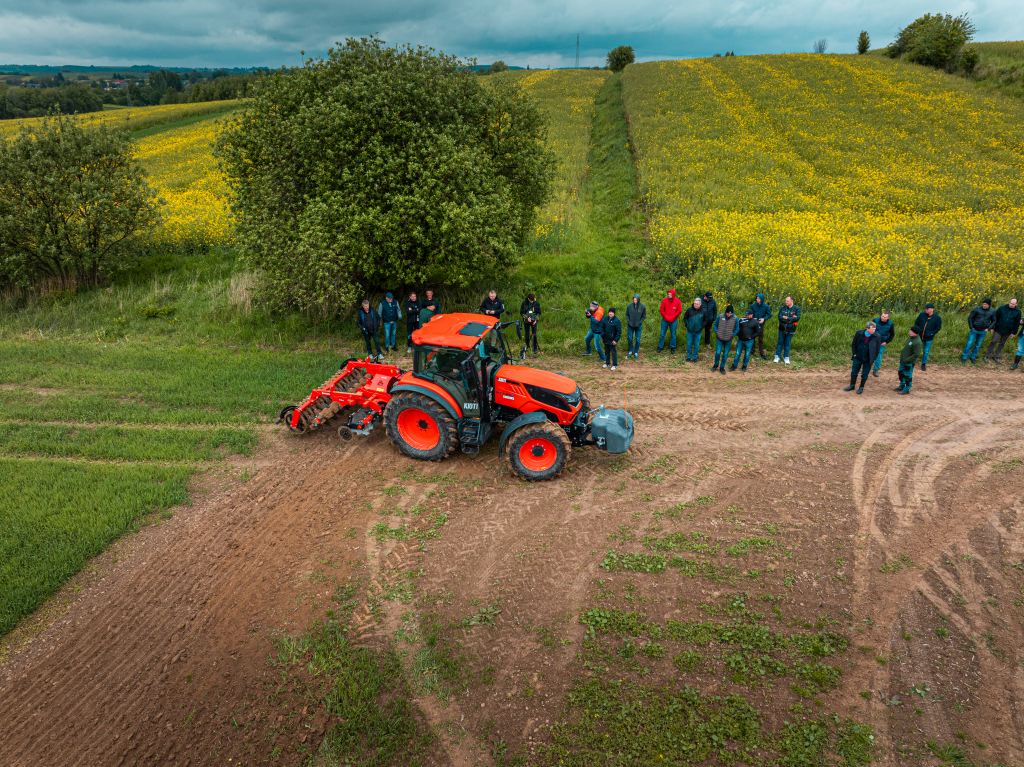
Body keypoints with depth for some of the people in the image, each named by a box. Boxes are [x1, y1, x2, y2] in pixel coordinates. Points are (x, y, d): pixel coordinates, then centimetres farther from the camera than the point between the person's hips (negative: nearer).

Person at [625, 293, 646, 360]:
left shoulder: (642, 307, -9)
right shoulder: (629, 306, -8)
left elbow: (644, 316, 1)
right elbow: (627, 314, 4)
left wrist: (639, 322, -8)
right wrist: (628, 321, -7)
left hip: (638, 326, -1)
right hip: (630, 326, 1)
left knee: (637, 340, 5)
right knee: (629, 339, 8)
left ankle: (636, 353, 19)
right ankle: (630, 351, 26)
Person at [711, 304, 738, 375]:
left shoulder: (735, 319, -11)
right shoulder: (720, 317, -12)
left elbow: (736, 329, 2)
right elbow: (715, 325, 4)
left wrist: (732, 335, -4)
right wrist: (716, 332, -4)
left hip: (728, 340, 1)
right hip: (719, 338, -1)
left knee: (725, 354, 8)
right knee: (718, 352, -2)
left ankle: (722, 367, 23)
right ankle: (716, 365, 22)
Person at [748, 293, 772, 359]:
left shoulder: (766, 306, -7)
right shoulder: (753, 305, -8)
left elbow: (769, 315, 0)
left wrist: (764, 319, -17)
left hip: (761, 324, 0)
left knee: (761, 339, 7)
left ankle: (761, 353, 13)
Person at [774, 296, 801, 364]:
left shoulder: (796, 308, -4)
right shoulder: (783, 308, 0)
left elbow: (797, 318, -15)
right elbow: (779, 317, -11)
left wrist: (786, 318, -16)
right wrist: (791, 319, -18)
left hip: (790, 330, -1)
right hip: (782, 329, 1)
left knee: (788, 343, 7)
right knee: (780, 342, 8)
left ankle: (786, 357, 15)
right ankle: (777, 356, 14)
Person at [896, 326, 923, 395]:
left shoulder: (917, 342, -28)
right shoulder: (910, 337, -1)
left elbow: (917, 354, -26)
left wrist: (907, 360, -23)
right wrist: (902, 352, 12)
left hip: (909, 362, -9)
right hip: (903, 359, 9)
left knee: (907, 375, 4)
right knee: (901, 372, 22)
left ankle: (907, 389, 18)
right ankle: (902, 386, 39)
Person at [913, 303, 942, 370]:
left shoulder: (937, 317, -10)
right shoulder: (922, 315, -5)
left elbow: (938, 328, -5)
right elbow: (916, 323, 7)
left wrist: (932, 333, -14)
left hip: (929, 338, -2)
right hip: (920, 336, 2)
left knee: (926, 351, 5)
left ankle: (923, 364, 20)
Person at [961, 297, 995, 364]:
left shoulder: (992, 311, -3)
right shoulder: (977, 309, -12)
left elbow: (993, 321, 8)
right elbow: (970, 318, -6)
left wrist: (989, 328, -5)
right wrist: (971, 327, -11)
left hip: (983, 331, 3)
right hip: (974, 330, -2)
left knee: (978, 345, 12)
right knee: (969, 344, -2)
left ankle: (973, 357, 27)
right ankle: (964, 358, 8)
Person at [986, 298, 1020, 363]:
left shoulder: (1017, 312, -2)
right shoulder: (1002, 308, -6)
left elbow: (1017, 323, 4)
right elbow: (995, 318, -1)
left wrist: (1014, 332, 1)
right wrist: (992, 327, -3)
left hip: (1007, 331, 2)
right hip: (998, 329, -2)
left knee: (1001, 343, 11)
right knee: (994, 341, -7)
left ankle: (996, 356, 20)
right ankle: (988, 356, 1)